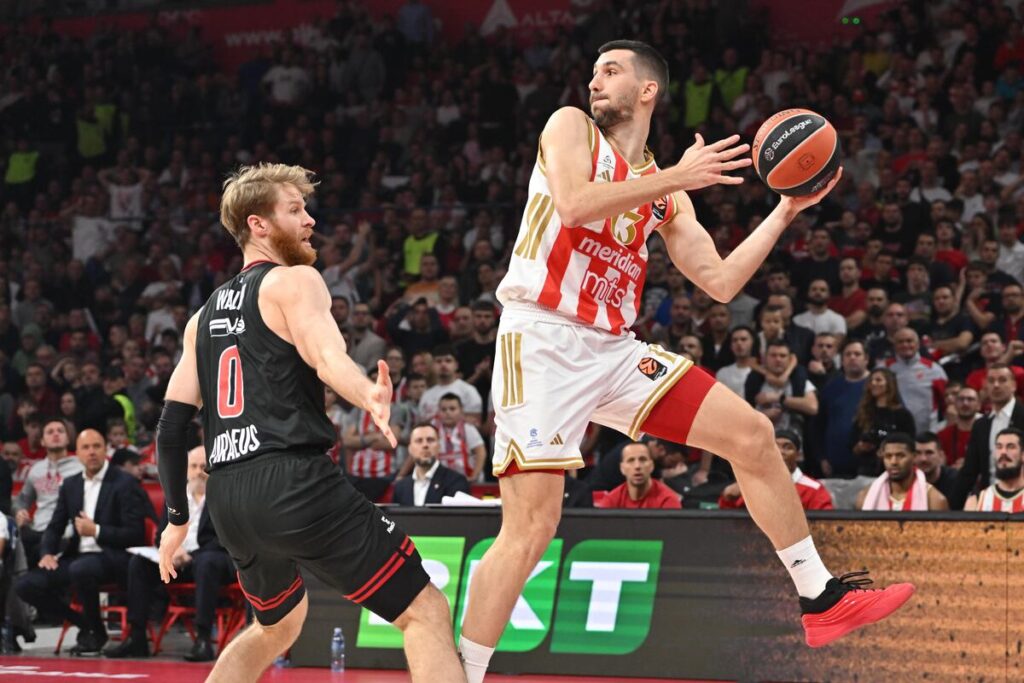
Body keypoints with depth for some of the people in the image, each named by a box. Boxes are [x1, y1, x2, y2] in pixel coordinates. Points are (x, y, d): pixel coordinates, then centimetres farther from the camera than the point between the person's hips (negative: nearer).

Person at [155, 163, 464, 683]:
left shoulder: (203, 318, 22)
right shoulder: (294, 281, 2)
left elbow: (171, 426, 22)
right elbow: (326, 358, -20)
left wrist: (177, 517, 30)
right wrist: (368, 396, -38)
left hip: (227, 499, 8)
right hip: (293, 481, -8)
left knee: (278, 625, 33)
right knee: (426, 612, -9)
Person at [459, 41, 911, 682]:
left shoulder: (666, 195, 18)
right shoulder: (570, 126, 2)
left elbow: (721, 282, 13)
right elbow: (574, 203, -18)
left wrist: (785, 211, 10)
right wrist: (676, 179, -15)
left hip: (614, 350, 6)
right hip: (543, 343, -6)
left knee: (753, 435, 4)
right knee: (532, 529, -16)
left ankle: (821, 599, 13)